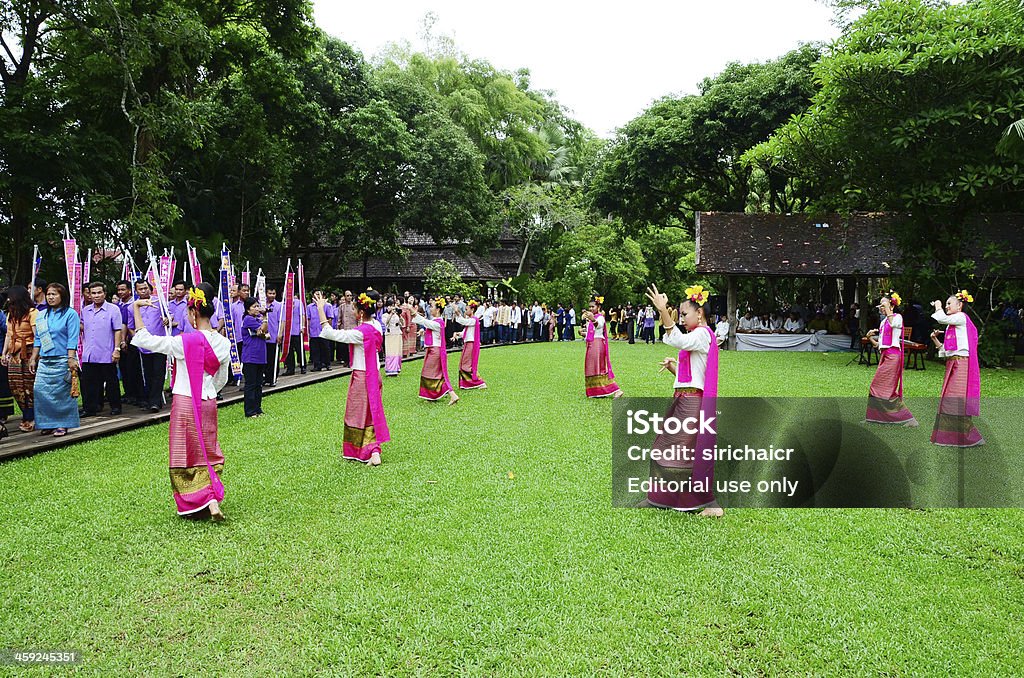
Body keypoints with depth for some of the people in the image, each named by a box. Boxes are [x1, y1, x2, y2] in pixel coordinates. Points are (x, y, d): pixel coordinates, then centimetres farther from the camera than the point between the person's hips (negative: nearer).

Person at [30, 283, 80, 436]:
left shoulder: (70, 314, -2)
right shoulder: (41, 315, 15)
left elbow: (72, 340, -8)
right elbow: (37, 339, 19)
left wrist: (71, 359, -14)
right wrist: (33, 359, 14)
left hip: (62, 360, -6)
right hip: (44, 361, 6)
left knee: (63, 392, -2)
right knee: (40, 391, 0)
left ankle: (62, 424, 6)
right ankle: (48, 423, 10)